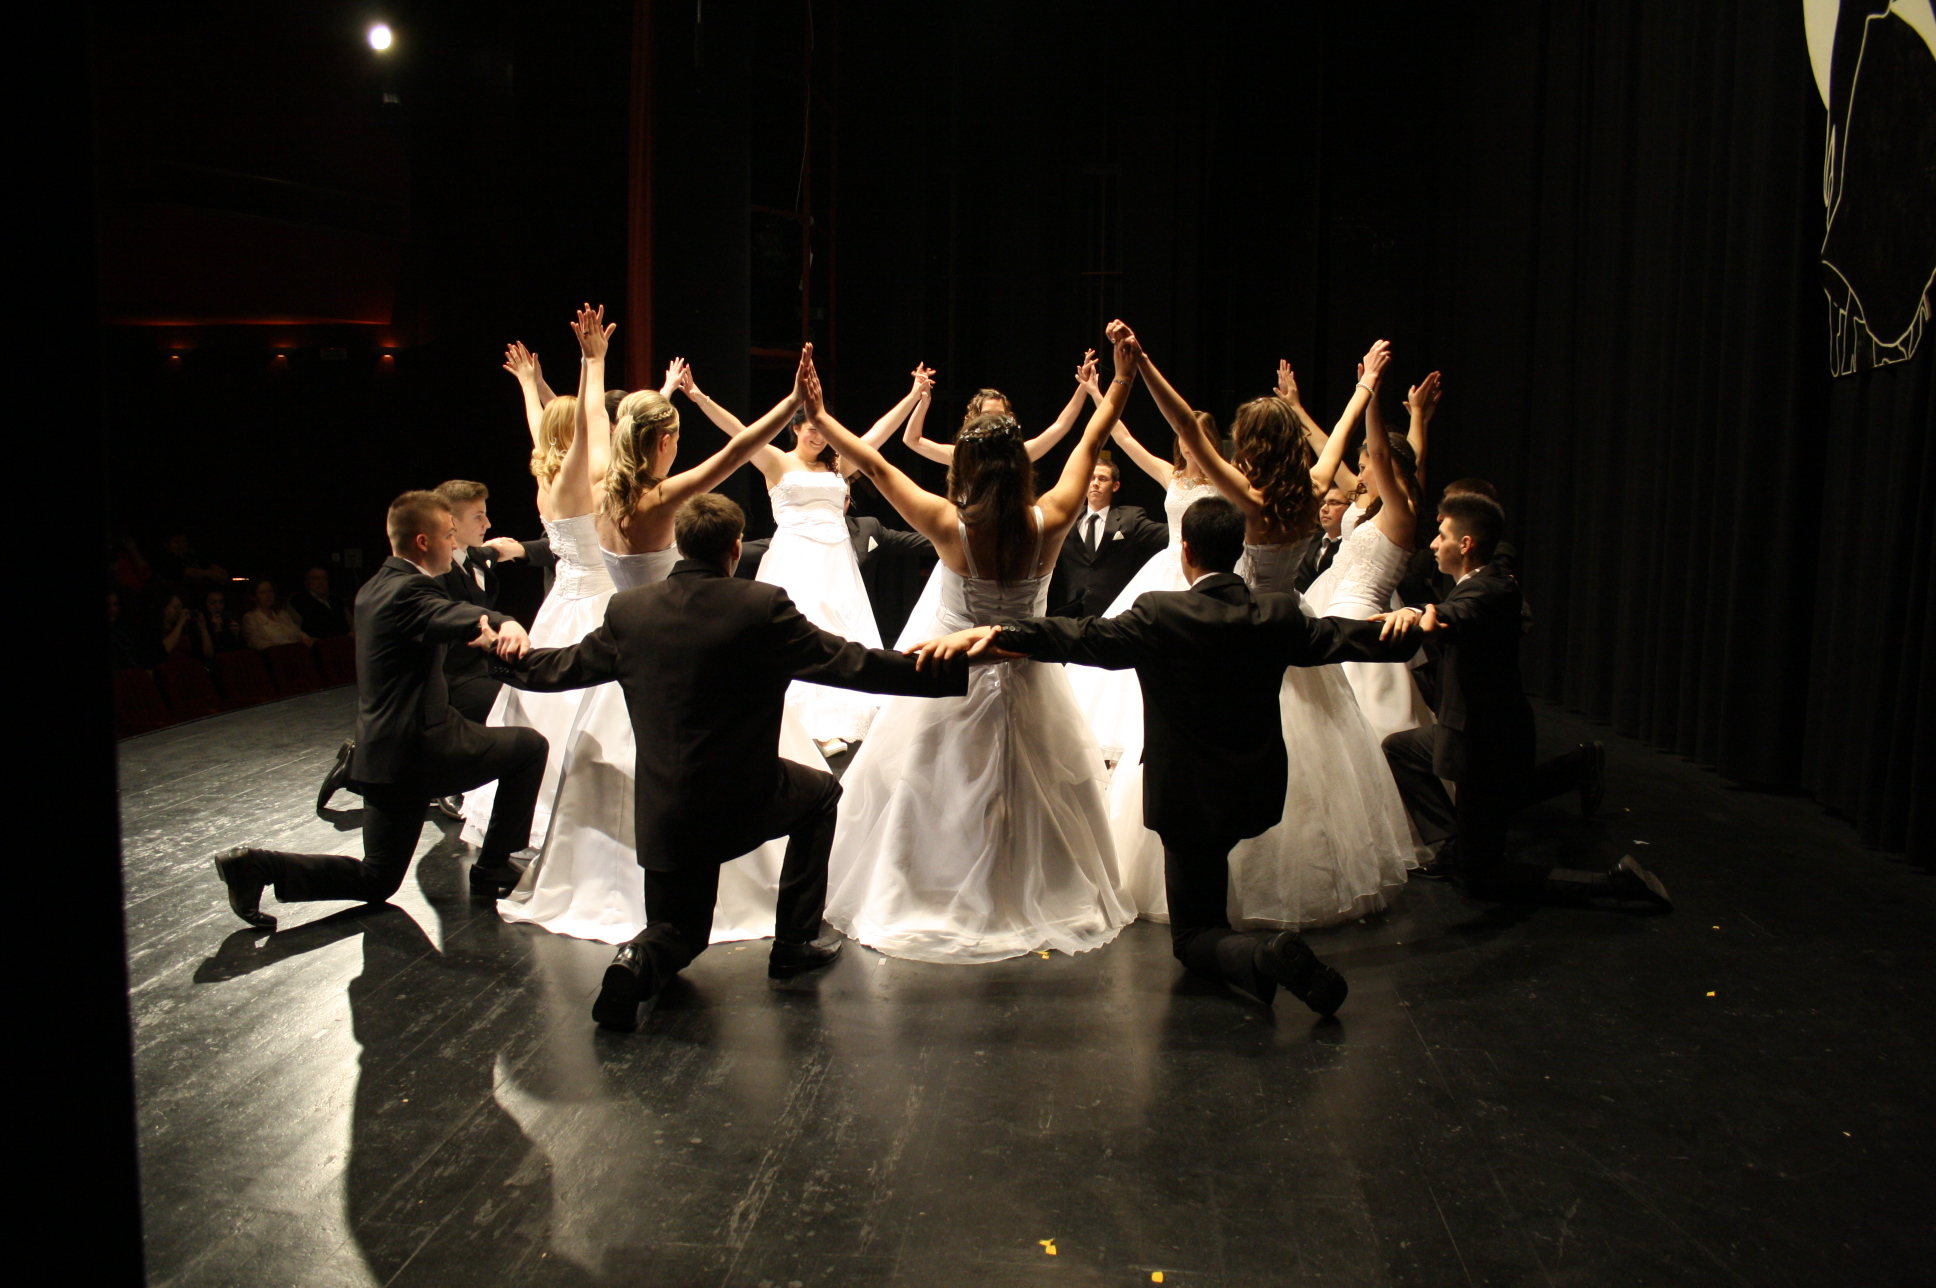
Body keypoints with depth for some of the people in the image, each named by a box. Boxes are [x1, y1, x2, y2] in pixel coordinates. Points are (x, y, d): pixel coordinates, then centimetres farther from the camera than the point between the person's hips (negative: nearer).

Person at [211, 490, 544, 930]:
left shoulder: (375, 587, 13)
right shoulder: (409, 591, -16)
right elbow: (449, 616, -39)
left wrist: (475, 627, 25)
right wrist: (504, 623, -57)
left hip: (382, 753, 9)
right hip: (418, 748, -9)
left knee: (375, 881, 17)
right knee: (529, 746, 5)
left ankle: (256, 865, 2)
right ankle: (492, 867, 9)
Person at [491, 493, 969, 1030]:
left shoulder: (628, 609, 0)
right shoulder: (762, 606, -12)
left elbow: (566, 666, 14)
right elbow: (849, 663, -11)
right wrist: (957, 669, -5)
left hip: (662, 813, 4)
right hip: (743, 800, -4)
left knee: (677, 931, 25)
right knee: (820, 792, 28)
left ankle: (638, 962, -11)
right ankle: (793, 944, 27)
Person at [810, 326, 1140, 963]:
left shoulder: (950, 527, -21)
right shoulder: (1049, 523, -16)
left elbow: (876, 465, -13)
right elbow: (1090, 443, -5)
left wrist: (818, 416, -4)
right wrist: (1123, 376, 5)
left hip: (952, 680, -2)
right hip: (1030, 682, 2)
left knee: (930, 794, 14)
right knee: (1042, 795, 18)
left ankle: (933, 906, 25)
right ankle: (1048, 905, 31)